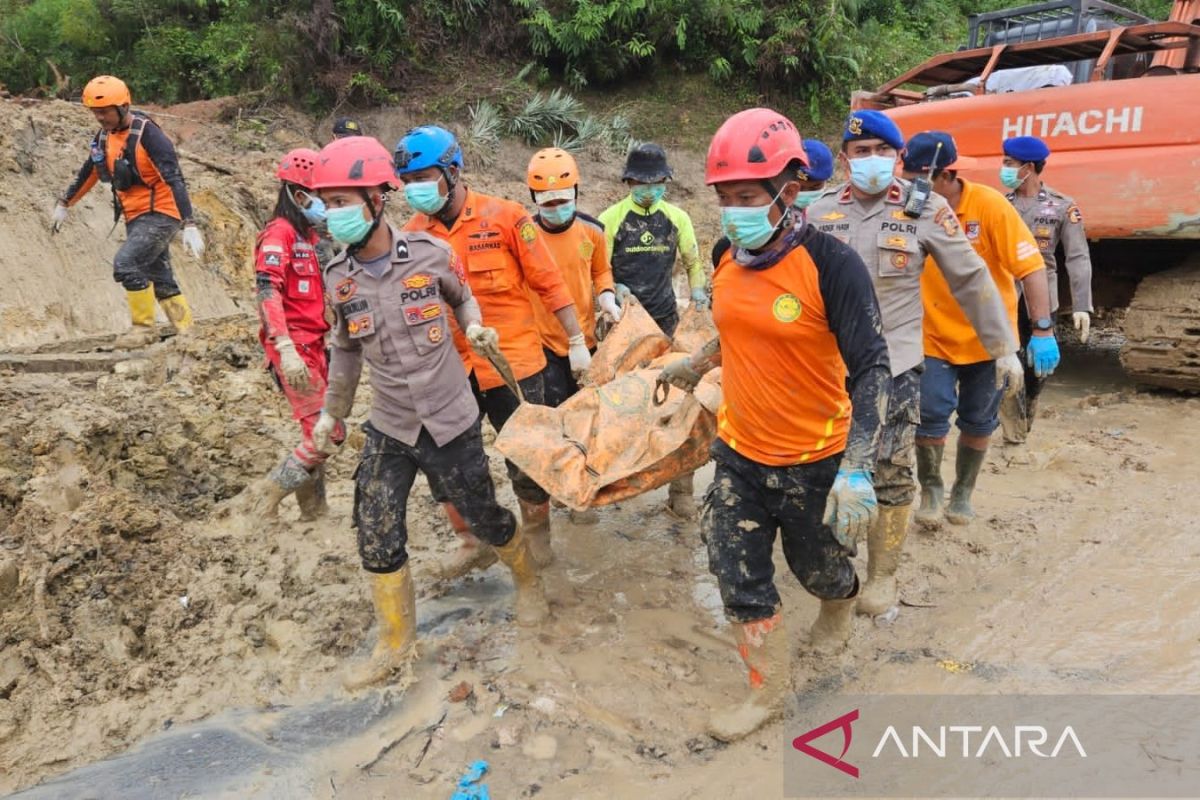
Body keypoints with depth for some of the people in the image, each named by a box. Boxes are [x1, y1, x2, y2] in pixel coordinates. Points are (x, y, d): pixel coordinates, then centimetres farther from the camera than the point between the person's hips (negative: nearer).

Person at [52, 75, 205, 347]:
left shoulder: (147, 133, -16)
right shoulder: (104, 136, 7)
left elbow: (175, 180, -23)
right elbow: (89, 172, 23)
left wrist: (190, 226, -31)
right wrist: (64, 204, 32)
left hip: (160, 215, -8)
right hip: (135, 218, 8)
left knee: (125, 264, -19)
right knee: (160, 279, 7)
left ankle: (143, 328, -6)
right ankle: (186, 332, 14)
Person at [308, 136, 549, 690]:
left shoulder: (430, 254, -12)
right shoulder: (339, 278, -4)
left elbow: (462, 296, 11)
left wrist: (473, 325, -6)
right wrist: (332, 411, 17)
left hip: (451, 421, -3)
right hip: (389, 429, 3)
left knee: (483, 517, 10)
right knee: (377, 539, 1)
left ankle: (527, 582, 42)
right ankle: (396, 645, 22)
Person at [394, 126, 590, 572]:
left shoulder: (506, 218, -10)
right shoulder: (413, 234, 1)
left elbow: (549, 283, -5)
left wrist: (576, 341, -4)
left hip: (513, 362, -3)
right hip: (450, 369, 4)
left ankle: (537, 535, 33)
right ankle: (473, 543, 30)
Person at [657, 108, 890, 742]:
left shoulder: (830, 264, -21)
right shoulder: (728, 261, -1)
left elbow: (871, 369, -22)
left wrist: (856, 471, -29)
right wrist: (695, 364, 23)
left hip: (814, 461, -5)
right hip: (739, 453, 5)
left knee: (818, 566, 19)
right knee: (739, 579, 8)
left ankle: (841, 605, 55)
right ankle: (768, 690, 30)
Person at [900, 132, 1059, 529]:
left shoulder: (990, 205, -18)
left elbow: (1030, 267, -17)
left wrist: (1043, 332, -21)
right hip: (934, 338, 1)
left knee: (978, 421, 12)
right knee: (932, 415, -5)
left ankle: (963, 492, 33)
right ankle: (931, 489, 19)